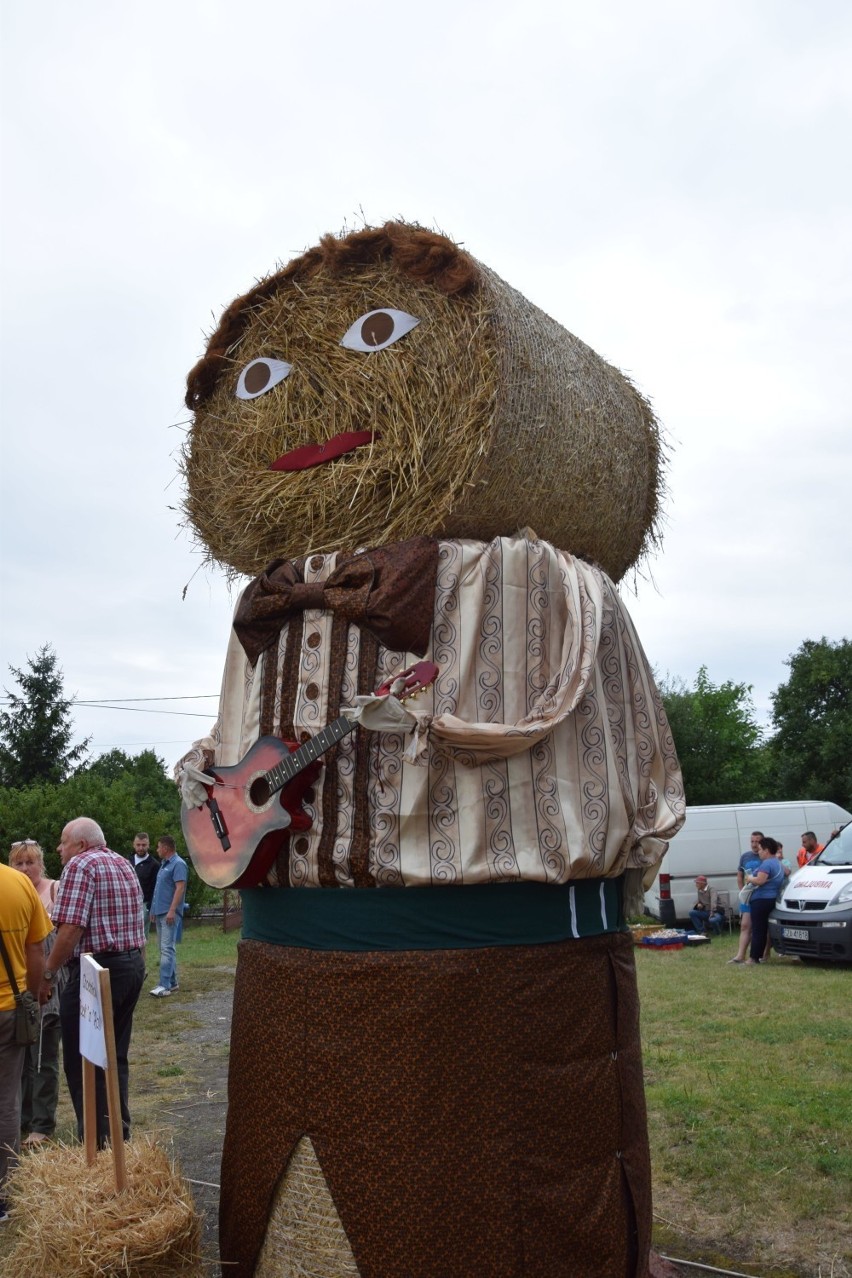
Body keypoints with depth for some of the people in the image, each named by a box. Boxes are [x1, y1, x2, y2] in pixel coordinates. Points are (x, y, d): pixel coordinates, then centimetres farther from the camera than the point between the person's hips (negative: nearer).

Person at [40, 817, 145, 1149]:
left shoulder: (81, 864, -11)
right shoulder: (124, 864, 16)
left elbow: (70, 928, -19)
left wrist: (48, 973, -11)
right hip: (133, 964, 9)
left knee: (82, 1061, 2)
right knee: (116, 1056, 17)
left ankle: (97, 1143, 6)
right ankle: (119, 1135, 24)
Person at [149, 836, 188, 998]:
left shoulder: (178, 864, -12)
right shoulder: (164, 863, 18)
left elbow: (180, 888, -19)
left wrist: (172, 910, -24)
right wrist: (154, 909, 20)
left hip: (169, 913, -10)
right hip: (160, 912, 10)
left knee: (167, 948, -13)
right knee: (165, 948, 12)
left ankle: (164, 985, -16)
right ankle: (172, 981, 19)